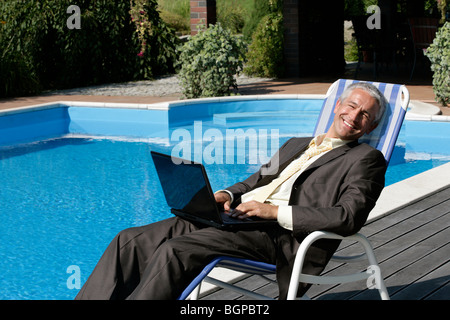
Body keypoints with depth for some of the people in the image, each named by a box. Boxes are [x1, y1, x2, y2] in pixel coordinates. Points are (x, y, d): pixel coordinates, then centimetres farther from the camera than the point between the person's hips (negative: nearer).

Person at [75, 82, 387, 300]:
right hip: (235, 215, 8)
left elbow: (349, 218, -10)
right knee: (131, 241, -8)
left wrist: (276, 211, -14)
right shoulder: (297, 145, 29)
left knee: (175, 250, -29)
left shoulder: (367, 159, 6)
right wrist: (228, 195, 5)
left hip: (277, 232, -8)